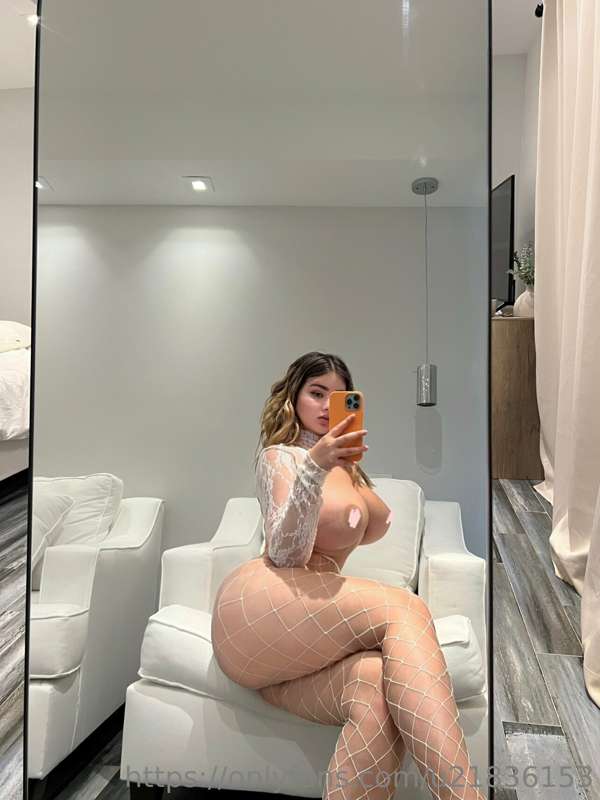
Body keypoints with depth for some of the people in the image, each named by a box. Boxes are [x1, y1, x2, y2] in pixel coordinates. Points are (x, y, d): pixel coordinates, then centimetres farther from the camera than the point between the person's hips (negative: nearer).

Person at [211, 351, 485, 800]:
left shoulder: (347, 468, 25)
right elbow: (284, 555, -12)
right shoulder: (279, 455, 4)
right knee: (405, 610, -30)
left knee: (375, 686, -31)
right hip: (258, 607, -5)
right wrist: (313, 467, -25)